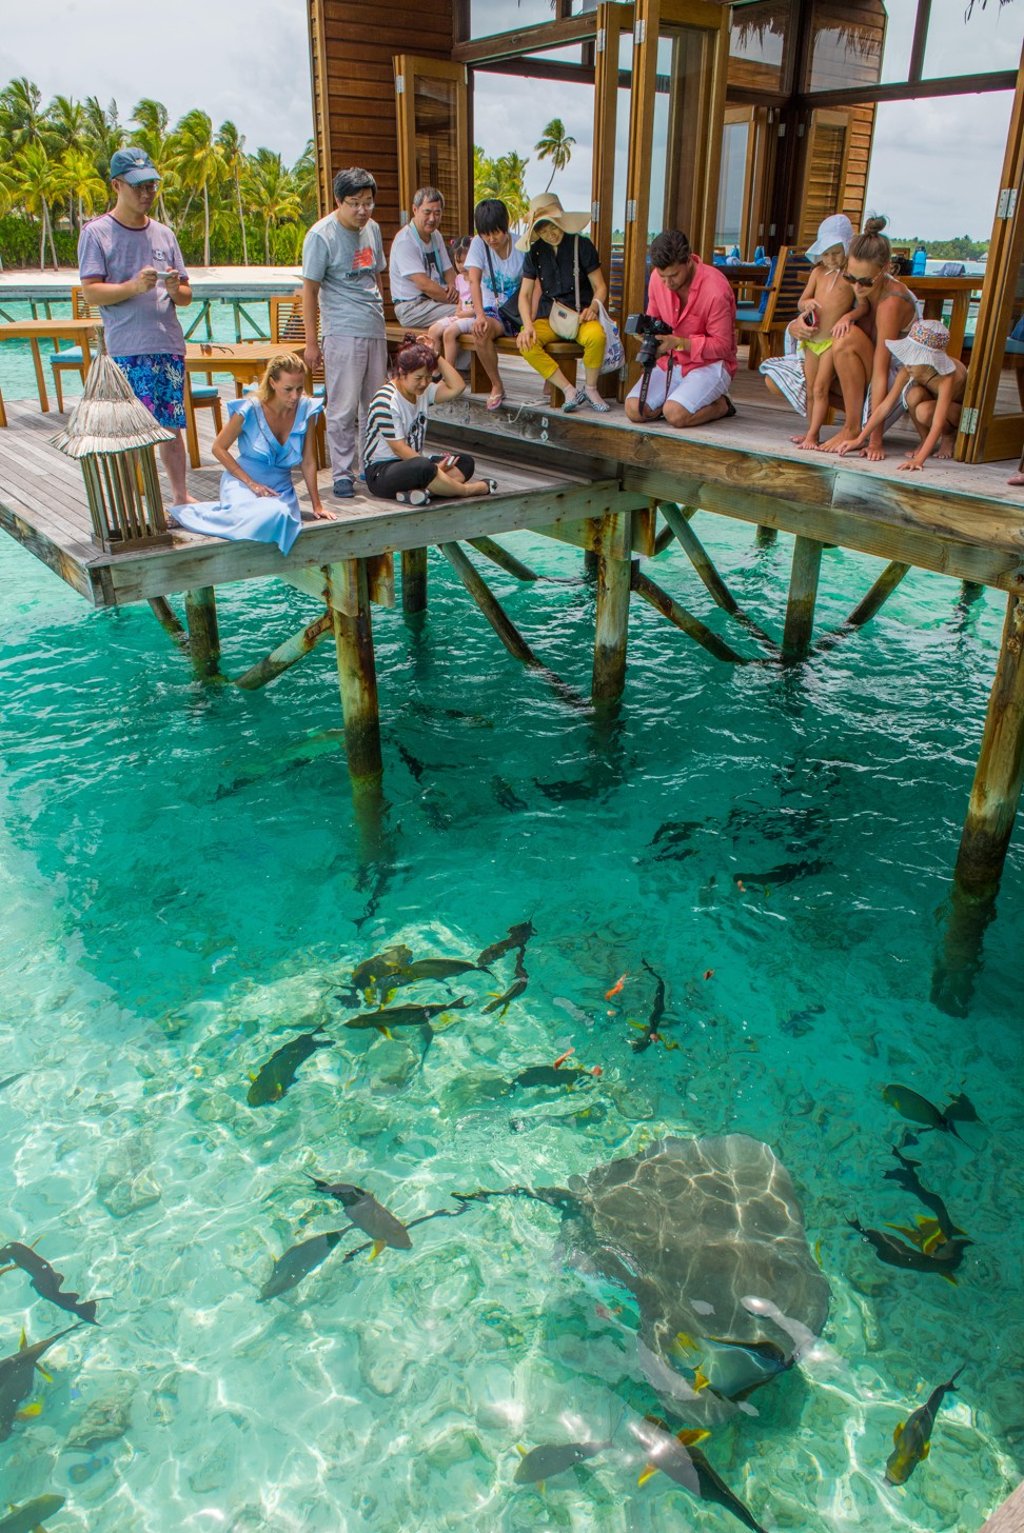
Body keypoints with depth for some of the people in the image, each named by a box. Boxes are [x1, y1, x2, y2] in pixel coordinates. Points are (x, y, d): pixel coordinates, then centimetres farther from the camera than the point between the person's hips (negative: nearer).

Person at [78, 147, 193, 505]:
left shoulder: (163, 233, 15)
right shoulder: (97, 232, 1)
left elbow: (186, 296, 16)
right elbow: (90, 292, -7)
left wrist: (174, 288, -8)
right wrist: (134, 286, -20)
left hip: (170, 347, 4)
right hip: (127, 352, -4)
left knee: (172, 426, 8)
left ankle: (180, 496, 18)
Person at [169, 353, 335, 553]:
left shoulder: (306, 410, -3)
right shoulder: (250, 410, -12)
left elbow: (308, 462, 3)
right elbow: (219, 448, -3)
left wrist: (317, 506, 3)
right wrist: (251, 483, -12)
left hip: (280, 489, 4)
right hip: (243, 482, -3)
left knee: (281, 517, -33)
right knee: (270, 515, -38)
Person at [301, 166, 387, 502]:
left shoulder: (372, 229, 11)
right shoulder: (321, 235, -9)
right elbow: (309, 290, -9)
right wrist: (311, 342, -12)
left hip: (376, 331, 7)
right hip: (343, 333, -7)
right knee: (343, 409, -5)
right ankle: (342, 474, 3)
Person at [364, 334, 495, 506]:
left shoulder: (423, 391, 9)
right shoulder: (386, 401, -17)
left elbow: (456, 387, 1)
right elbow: (398, 448, -19)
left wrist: (435, 355, -4)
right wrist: (435, 468, -20)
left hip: (413, 462, 9)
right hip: (381, 472, -9)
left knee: (465, 462, -7)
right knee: (425, 468, -40)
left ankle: (417, 490, -31)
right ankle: (467, 489, -13)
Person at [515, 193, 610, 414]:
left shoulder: (582, 245, -2)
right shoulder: (535, 252, 7)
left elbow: (600, 287, 1)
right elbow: (525, 294, 5)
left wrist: (592, 308, -21)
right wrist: (528, 325, -13)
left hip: (580, 315, -2)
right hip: (547, 317, 3)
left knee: (596, 336, -37)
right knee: (526, 344, -30)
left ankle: (591, 389, -11)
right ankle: (570, 391, -20)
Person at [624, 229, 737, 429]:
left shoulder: (716, 289, -21)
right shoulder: (658, 277, -4)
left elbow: (722, 345, -16)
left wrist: (679, 343, -27)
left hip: (710, 364, -6)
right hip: (670, 362, 6)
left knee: (674, 414, -30)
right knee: (634, 409, -16)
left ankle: (721, 405, 0)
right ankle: (680, 398, 10)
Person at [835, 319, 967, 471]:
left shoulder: (947, 377, -39)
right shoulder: (909, 370, -25)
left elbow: (938, 424, -45)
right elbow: (885, 405, -22)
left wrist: (919, 459, -57)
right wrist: (859, 440, -26)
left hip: (959, 410, -5)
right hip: (932, 401, 5)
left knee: (924, 411, -37)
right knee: (913, 394, -31)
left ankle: (950, 436, -5)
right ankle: (925, 440, -8)